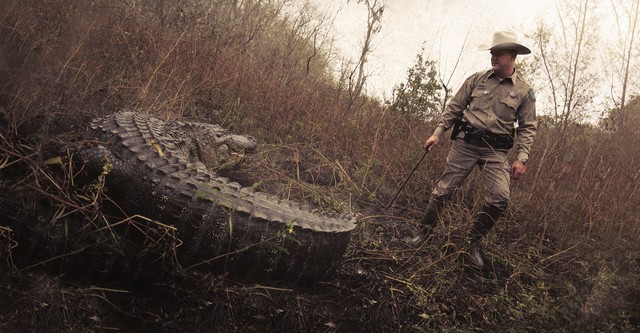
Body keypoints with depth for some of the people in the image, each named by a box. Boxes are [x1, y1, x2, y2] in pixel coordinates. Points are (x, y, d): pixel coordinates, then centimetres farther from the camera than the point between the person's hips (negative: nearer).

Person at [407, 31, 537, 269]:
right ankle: (424, 232, 21)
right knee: (443, 190, 2)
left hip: (496, 151, 0)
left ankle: (474, 240, 8)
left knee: (499, 198, -14)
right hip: (465, 143, 1)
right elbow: (454, 108, 8)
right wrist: (438, 133, 1)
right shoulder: (477, 79, 5)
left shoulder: (524, 91, 3)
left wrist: (522, 158, -6)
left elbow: (528, 127, 4)